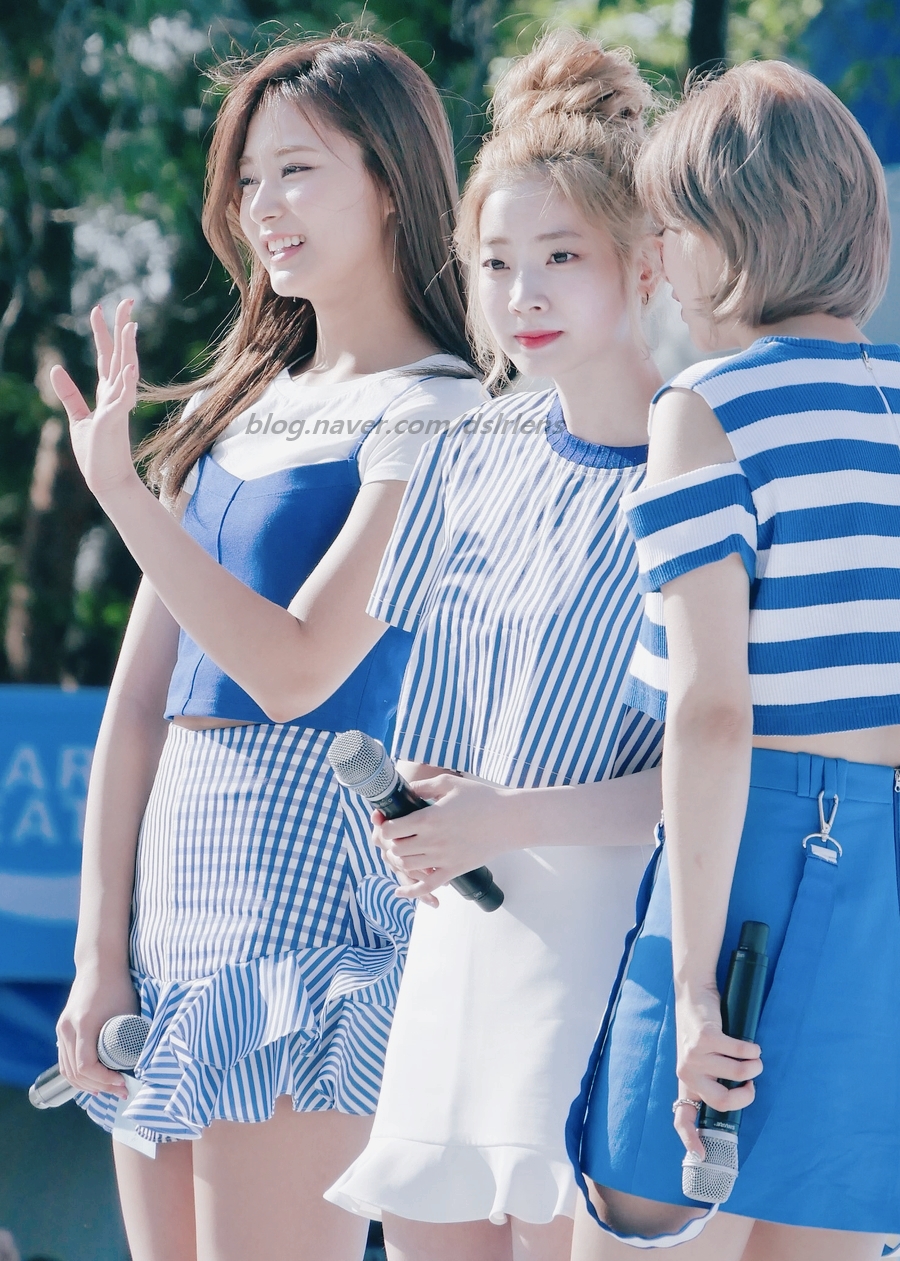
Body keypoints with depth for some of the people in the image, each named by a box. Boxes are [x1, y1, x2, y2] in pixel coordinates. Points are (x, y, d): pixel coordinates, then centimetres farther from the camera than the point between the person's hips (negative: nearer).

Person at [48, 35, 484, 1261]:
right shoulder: (234, 407, 17)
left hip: (310, 874, -8)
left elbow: (295, 670, -16)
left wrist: (119, 485, -17)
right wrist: (100, 951, 8)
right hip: (175, 866, 8)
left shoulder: (434, 417, -5)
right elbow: (140, 693, 14)